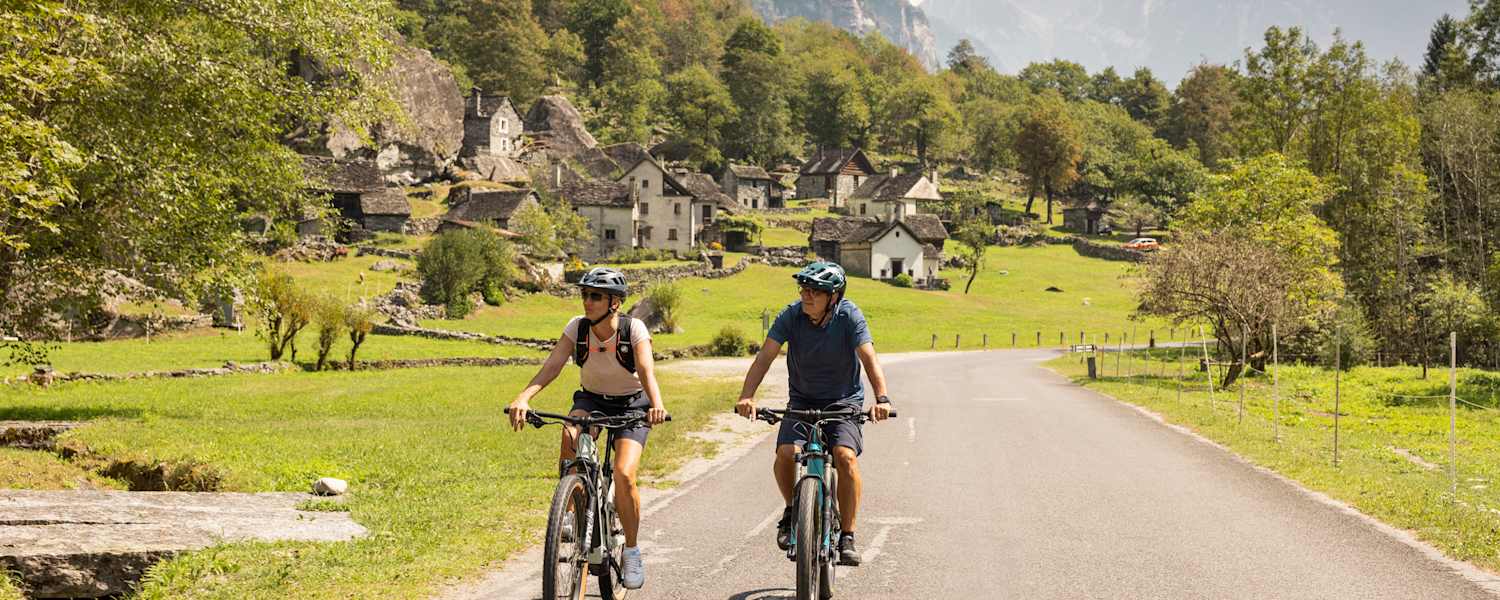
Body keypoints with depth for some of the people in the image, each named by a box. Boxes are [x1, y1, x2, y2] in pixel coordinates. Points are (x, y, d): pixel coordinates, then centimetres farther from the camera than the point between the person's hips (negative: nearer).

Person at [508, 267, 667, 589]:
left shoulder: (634, 329, -21)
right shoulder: (577, 327, -15)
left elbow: (646, 371, -34)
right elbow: (551, 366, -26)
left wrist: (656, 405, -55)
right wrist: (523, 397, -43)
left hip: (631, 404, -2)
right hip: (591, 399, 2)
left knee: (623, 476, -22)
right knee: (570, 435, -33)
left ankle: (631, 552, -1)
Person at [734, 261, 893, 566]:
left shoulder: (849, 316, -18)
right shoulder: (792, 315, -14)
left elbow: (869, 358, -28)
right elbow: (765, 356, -21)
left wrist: (881, 398, -45)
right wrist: (747, 396, -36)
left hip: (844, 400, -2)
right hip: (802, 400, 2)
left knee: (846, 456, -25)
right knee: (785, 453, -22)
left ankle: (847, 536, -13)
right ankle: (792, 510, 8)